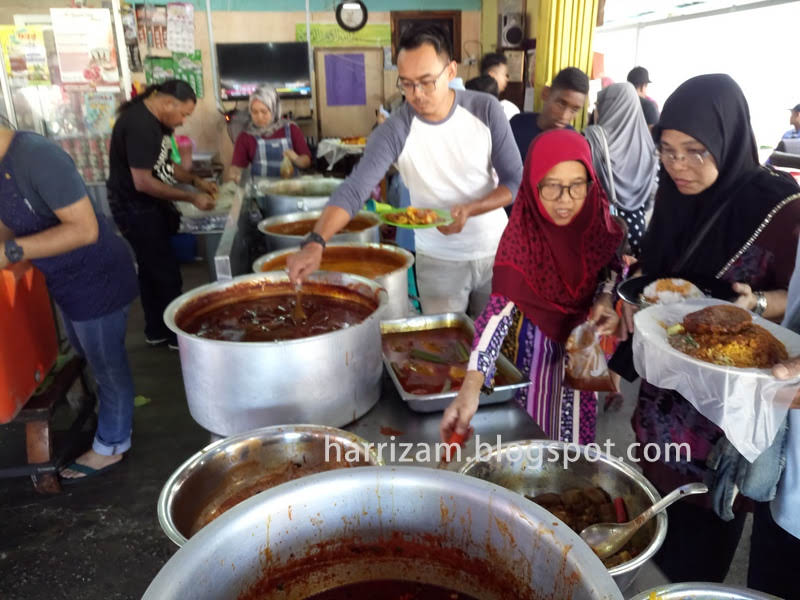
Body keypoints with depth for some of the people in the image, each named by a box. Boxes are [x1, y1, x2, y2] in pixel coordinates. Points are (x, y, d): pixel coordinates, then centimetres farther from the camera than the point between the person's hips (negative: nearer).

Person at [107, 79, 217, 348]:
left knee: (152, 269, 17)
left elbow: (165, 163, 18)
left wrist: (196, 181, 4)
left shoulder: (156, 120, 7)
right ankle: (178, 334, 13)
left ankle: (157, 331, 29)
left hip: (148, 206, 10)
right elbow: (143, 182, -27)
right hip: (135, 208, -10)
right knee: (166, 273, -2)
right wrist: (191, 198, -22)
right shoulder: (139, 124, -24)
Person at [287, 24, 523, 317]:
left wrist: (469, 209, -26)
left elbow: (516, 181, -8)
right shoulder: (394, 131, -18)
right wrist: (315, 242, -43)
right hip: (438, 260, -1)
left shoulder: (486, 109, -12)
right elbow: (353, 189, -27)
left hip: (496, 250, 2)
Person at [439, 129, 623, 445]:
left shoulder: (596, 215, -18)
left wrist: (605, 300, -19)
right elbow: (500, 307, -37)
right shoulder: (522, 235, -29)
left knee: (575, 428, 18)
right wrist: (471, 385, -48)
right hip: (535, 343, -3)